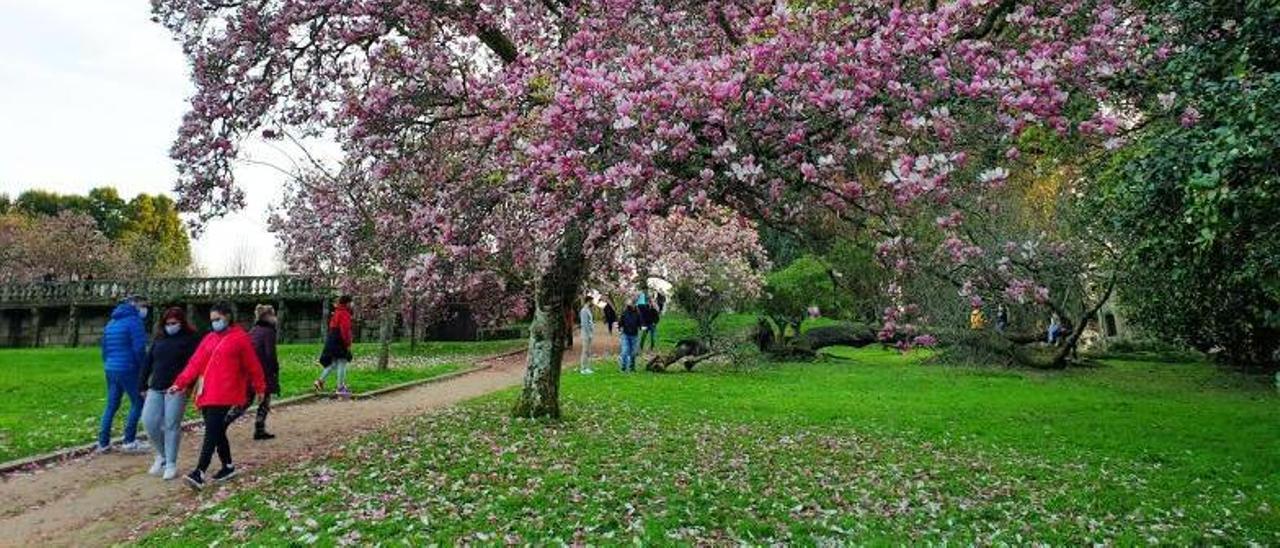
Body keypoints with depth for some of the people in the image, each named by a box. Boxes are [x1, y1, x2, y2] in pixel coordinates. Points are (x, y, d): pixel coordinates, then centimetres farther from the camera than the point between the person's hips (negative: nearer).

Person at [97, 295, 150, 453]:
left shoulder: (111, 323, 17)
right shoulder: (134, 321, -11)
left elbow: (104, 347, 20)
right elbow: (139, 349, -16)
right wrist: (144, 368, -5)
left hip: (110, 369, 8)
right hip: (128, 370, -8)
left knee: (111, 405, 14)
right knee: (137, 403, 1)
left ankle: (103, 442, 15)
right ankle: (129, 441, 1)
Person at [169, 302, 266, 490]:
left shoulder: (240, 338, -3)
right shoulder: (209, 338, 15)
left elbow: (252, 365, 2)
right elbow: (196, 362, 10)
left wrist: (260, 388, 8)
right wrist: (180, 383, 0)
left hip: (223, 395, -7)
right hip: (206, 394, 7)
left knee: (212, 432, -12)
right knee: (216, 431, 12)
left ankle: (199, 473, -16)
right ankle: (228, 467, 24)